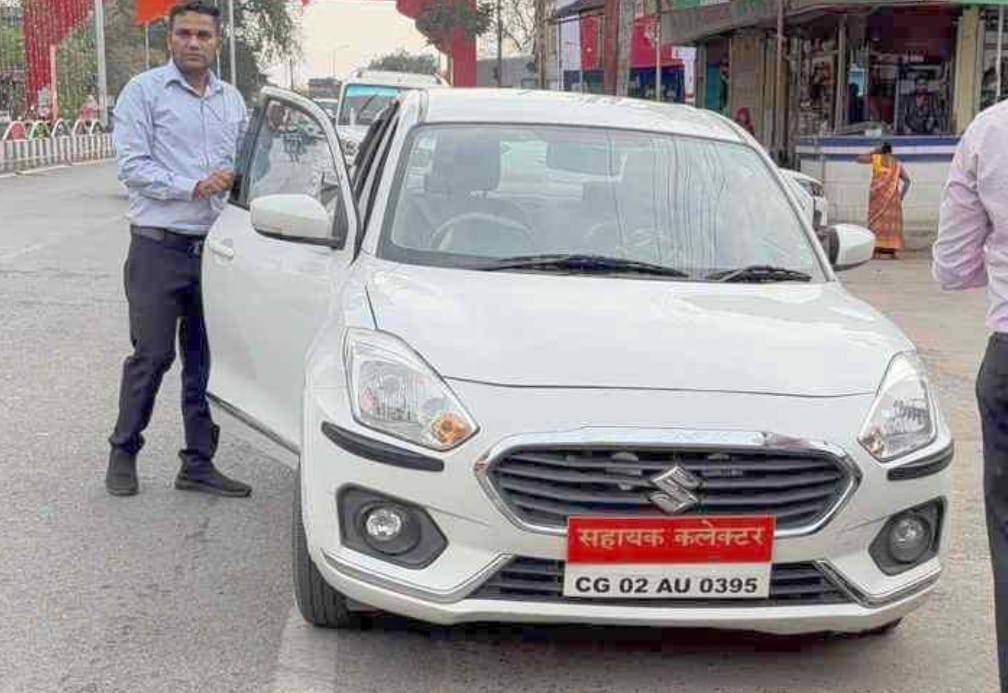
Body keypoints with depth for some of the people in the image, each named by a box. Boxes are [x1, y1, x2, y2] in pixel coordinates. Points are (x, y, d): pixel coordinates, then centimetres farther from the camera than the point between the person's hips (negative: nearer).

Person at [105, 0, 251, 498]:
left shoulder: (232, 100, 14)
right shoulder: (144, 91, -3)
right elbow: (132, 166, -10)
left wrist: (235, 177, -2)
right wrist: (194, 187, -17)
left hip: (216, 247, 5)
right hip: (160, 246, -5)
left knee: (206, 359, 8)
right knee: (152, 356, 0)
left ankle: (198, 464, 17)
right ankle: (123, 452, 18)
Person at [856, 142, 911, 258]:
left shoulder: (876, 158, 5)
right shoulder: (897, 164, 12)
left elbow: (859, 159, 16)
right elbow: (907, 180, 6)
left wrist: (873, 152, 21)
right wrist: (902, 195, 11)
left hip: (878, 194, -2)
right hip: (893, 196, 2)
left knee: (877, 220, -1)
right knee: (892, 221, 5)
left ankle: (876, 249, -10)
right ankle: (893, 250, 2)